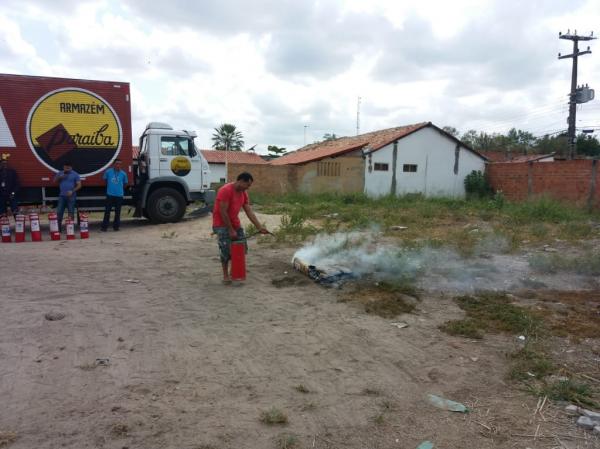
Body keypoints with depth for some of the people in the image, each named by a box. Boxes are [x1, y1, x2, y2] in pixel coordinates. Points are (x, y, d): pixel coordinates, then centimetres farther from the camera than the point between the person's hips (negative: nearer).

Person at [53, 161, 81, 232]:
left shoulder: (75, 174, -1)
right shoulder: (60, 173, 11)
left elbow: (79, 185, -5)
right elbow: (55, 181, 12)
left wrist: (72, 191, -18)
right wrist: (60, 177, -7)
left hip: (71, 196, -3)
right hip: (62, 196, 3)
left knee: (71, 212, 0)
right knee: (59, 212, 2)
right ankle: (58, 228, 8)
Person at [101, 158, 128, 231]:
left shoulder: (123, 173, -2)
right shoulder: (108, 171, -3)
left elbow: (125, 183, 11)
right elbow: (105, 180, 14)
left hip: (119, 195, 1)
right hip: (110, 194, -1)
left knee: (117, 212, 7)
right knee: (107, 211, 1)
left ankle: (116, 226, 17)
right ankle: (104, 227, 6)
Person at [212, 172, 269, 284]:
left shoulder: (243, 193, 3)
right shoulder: (226, 190, -22)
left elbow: (249, 212, 1)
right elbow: (223, 212, -23)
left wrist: (259, 227, -8)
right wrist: (231, 230, -21)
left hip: (235, 223, 8)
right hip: (221, 224, -8)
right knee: (226, 249, -10)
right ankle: (225, 275, 4)